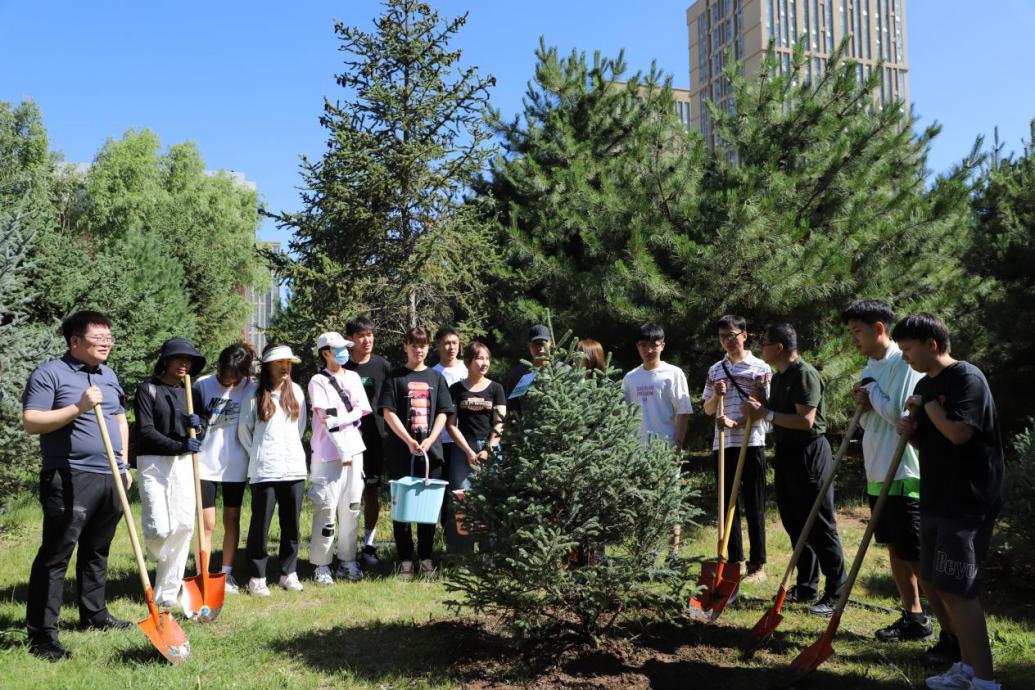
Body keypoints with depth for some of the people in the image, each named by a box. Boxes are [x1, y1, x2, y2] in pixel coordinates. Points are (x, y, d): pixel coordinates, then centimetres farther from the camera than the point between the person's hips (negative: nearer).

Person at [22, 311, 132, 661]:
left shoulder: (108, 374, 15)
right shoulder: (49, 373, -6)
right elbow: (31, 422, -13)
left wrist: (124, 465, 16)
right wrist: (78, 407, -21)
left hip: (110, 478, 7)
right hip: (71, 479, -7)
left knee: (97, 551, 17)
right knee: (55, 556, -3)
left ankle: (94, 614, 30)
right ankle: (42, 634, 2)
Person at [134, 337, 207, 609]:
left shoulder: (191, 392, 15)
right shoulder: (147, 389, 0)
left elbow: (201, 435, 12)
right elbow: (146, 431, -10)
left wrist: (198, 427, -11)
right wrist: (179, 445, -20)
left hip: (183, 464, 5)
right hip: (153, 462, -5)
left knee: (184, 527, -1)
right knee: (160, 528, -13)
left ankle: (167, 594, 9)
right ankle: (166, 565, 23)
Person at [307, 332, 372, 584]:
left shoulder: (353, 378, 13)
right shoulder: (318, 381, -5)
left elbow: (360, 410, 2)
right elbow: (326, 419, -11)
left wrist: (337, 420, -15)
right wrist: (343, 452, -13)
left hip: (354, 450, 5)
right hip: (329, 454, -5)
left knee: (351, 508, 8)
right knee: (326, 509, -5)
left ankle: (347, 561, 17)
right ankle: (321, 565, 4)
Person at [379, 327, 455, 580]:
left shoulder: (436, 378, 11)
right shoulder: (395, 377, 4)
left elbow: (443, 413, 7)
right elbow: (388, 412, -4)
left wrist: (429, 440, -9)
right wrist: (409, 441, -14)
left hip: (431, 451, 2)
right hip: (400, 452, -2)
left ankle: (426, 557, 16)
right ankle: (405, 559, 9)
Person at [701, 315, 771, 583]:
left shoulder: (760, 368, -1)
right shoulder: (715, 370, 12)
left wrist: (735, 423, -19)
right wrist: (716, 395, -5)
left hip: (751, 443, -4)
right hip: (722, 445, 5)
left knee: (754, 506, 1)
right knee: (727, 504, 8)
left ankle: (758, 564, 9)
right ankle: (735, 561, 17)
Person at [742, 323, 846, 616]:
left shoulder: (805, 374, -17)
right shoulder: (778, 377, 13)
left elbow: (805, 421, -25)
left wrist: (766, 413, -21)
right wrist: (756, 411, 1)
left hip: (809, 454, -9)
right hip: (786, 454, 10)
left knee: (820, 526, -2)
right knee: (795, 524, 14)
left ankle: (836, 593, 7)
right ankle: (806, 587, 24)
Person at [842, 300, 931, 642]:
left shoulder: (904, 363, -15)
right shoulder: (870, 367, 13)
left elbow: (902, 416, -23)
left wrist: (872, 393, -9)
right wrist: (864, 407, -3)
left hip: (905, 476, -9)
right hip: (879, 473, 9)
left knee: (916, 557, -3)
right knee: (894, 548, 14)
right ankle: (913, 616, 26)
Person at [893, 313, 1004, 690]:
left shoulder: (966, 377, -13)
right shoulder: (925, 385, 13)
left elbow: (958, 433, -26)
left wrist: (927, 403, -12)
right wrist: (911, 431, 0)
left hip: (968, 504, -9)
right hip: (936, 501, 9)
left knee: (957, 591, -11)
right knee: (931, 583, 12)